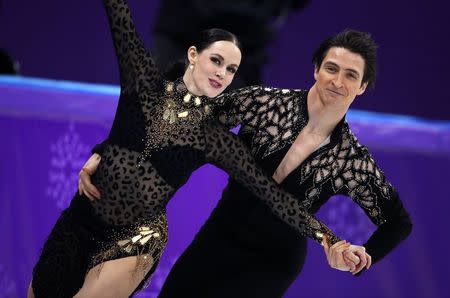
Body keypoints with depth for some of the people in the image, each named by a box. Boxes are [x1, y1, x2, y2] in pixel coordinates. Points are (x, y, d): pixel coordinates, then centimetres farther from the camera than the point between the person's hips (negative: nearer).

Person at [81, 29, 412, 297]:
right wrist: (104, 152, -19)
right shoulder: (266, 102, -12)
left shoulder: (354, 161, -11)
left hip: (270, 266, -2)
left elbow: (398, 223, 3)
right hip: (217, 240, 2)